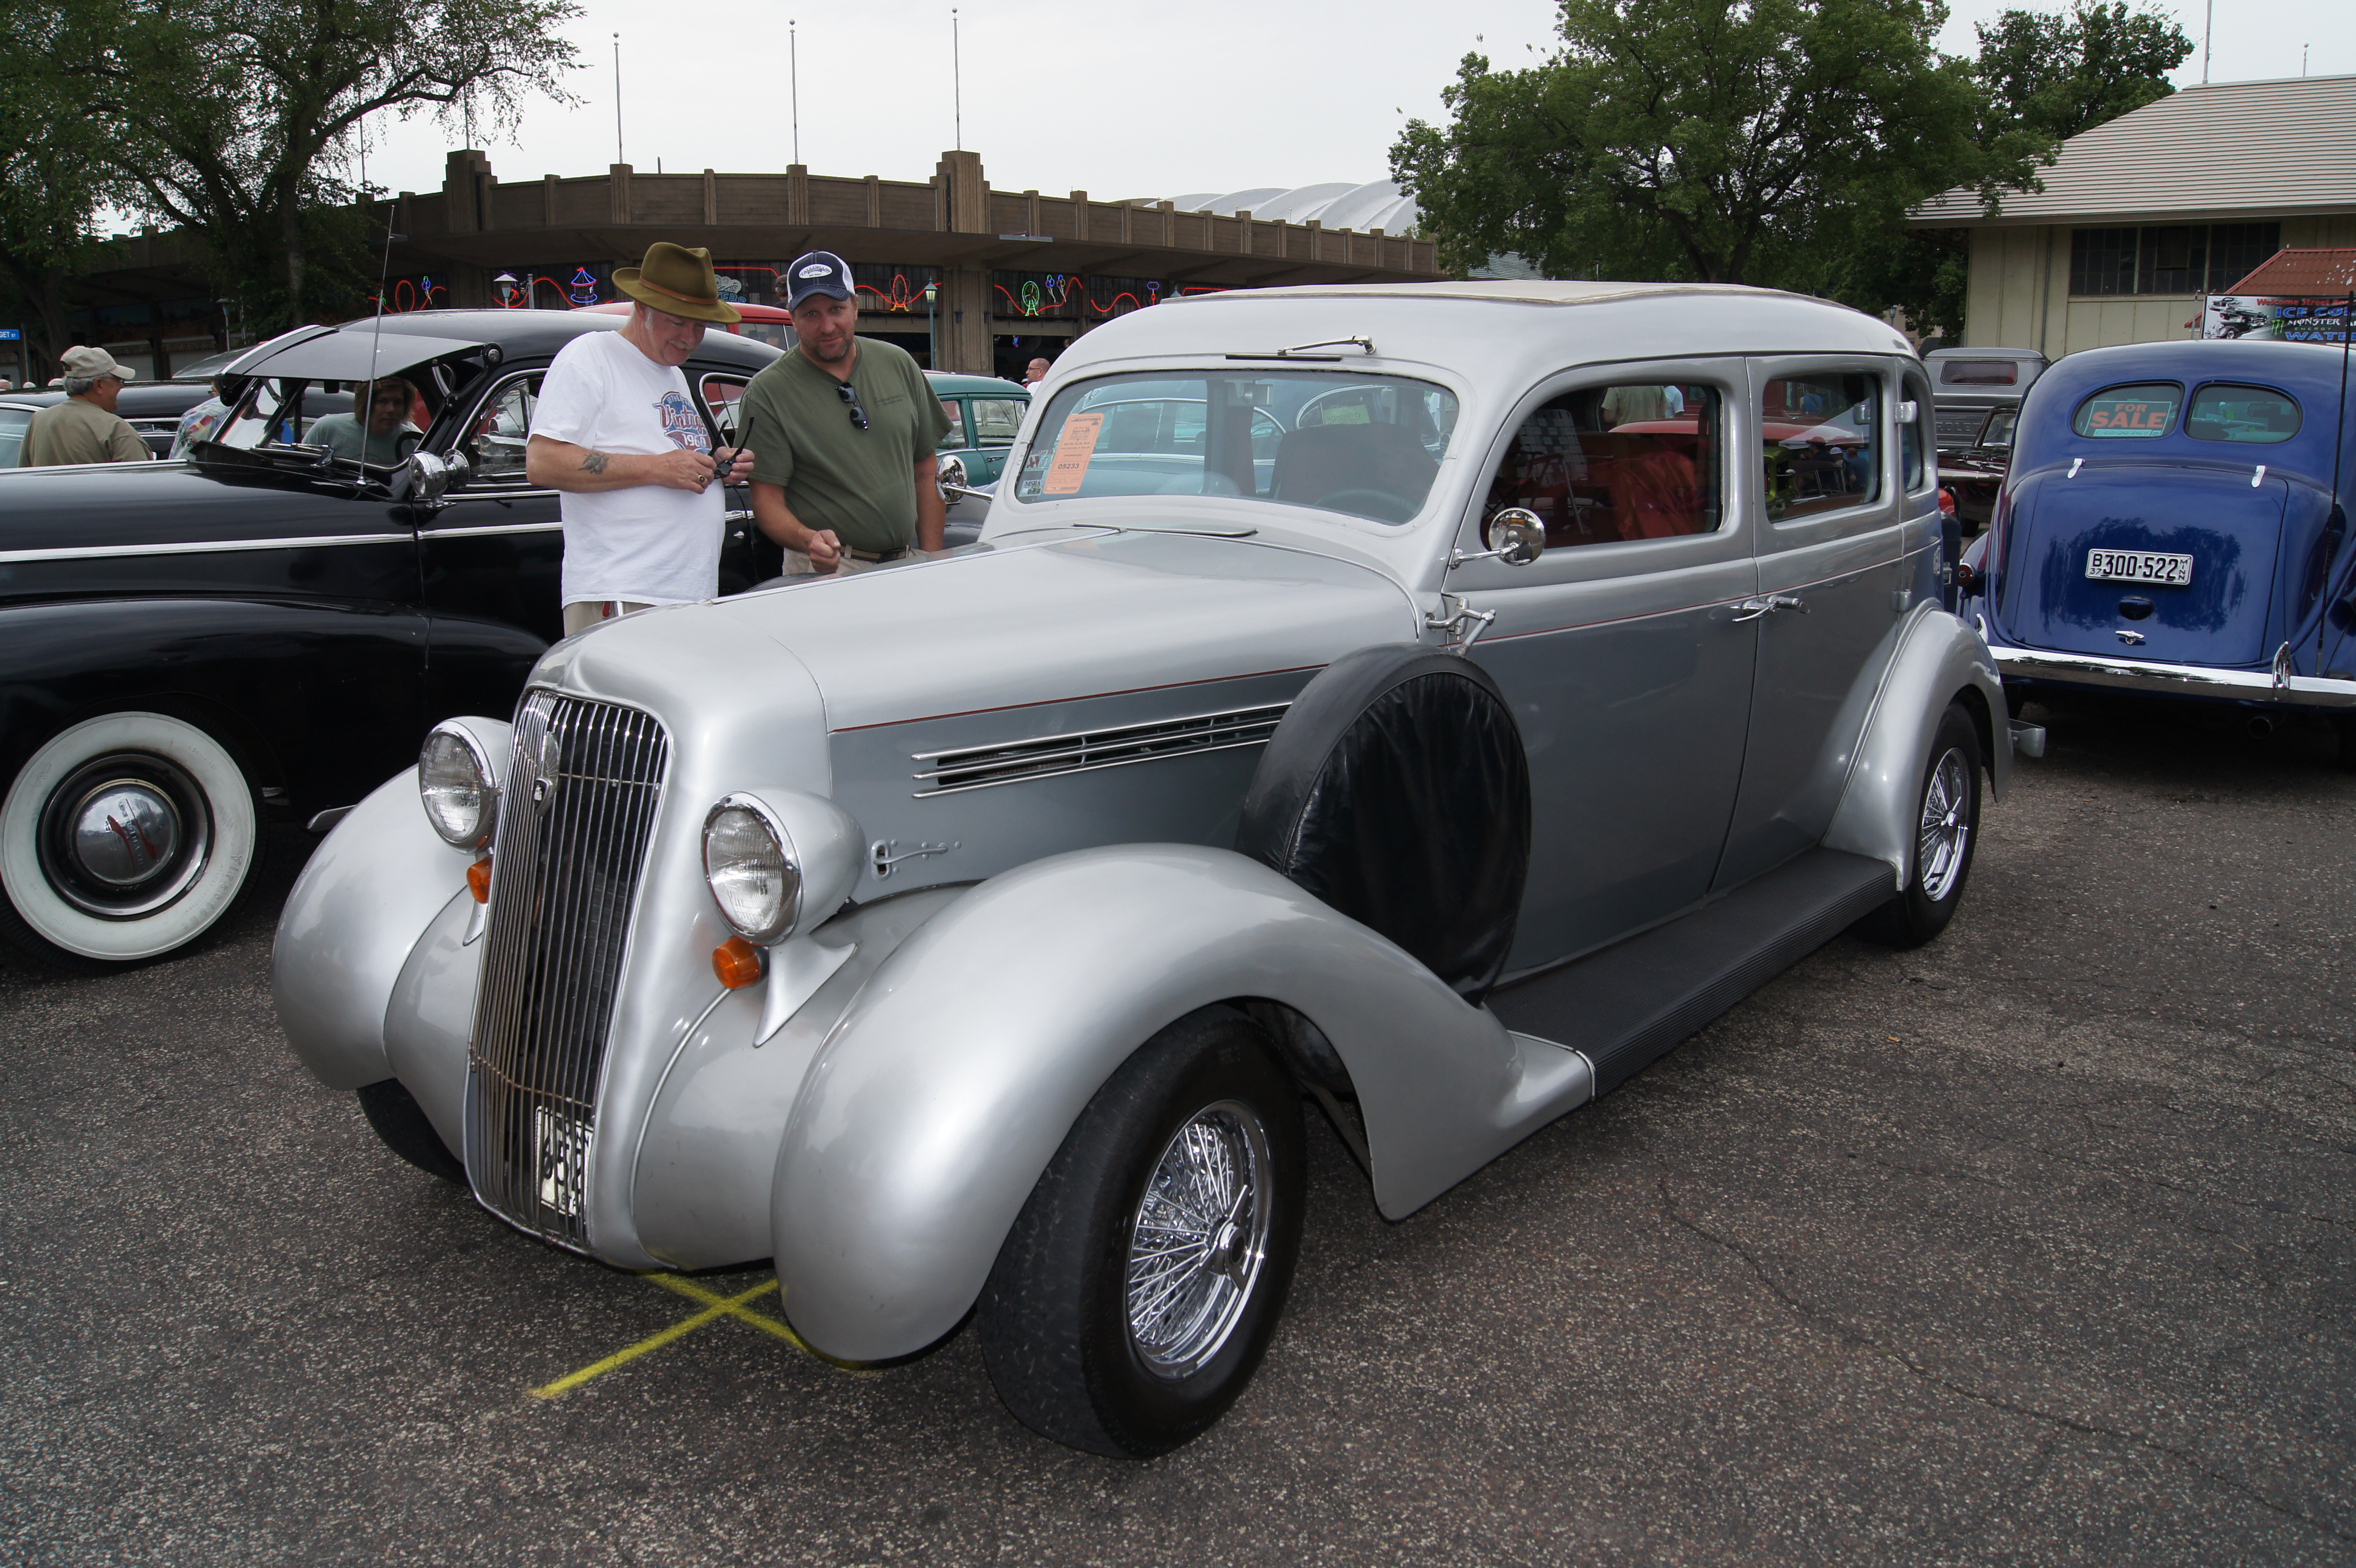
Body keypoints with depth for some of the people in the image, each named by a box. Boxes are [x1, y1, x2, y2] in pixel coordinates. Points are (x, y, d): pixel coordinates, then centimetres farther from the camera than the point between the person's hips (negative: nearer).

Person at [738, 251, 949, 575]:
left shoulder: (899, 365, 8)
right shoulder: (769, 391, -5)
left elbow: (925, 472, 12)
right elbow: (767, 500, -8)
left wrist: (932, 561, 6)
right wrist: (808, 539, -28)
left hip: (907, 567, 3)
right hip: (824, 572, -3)